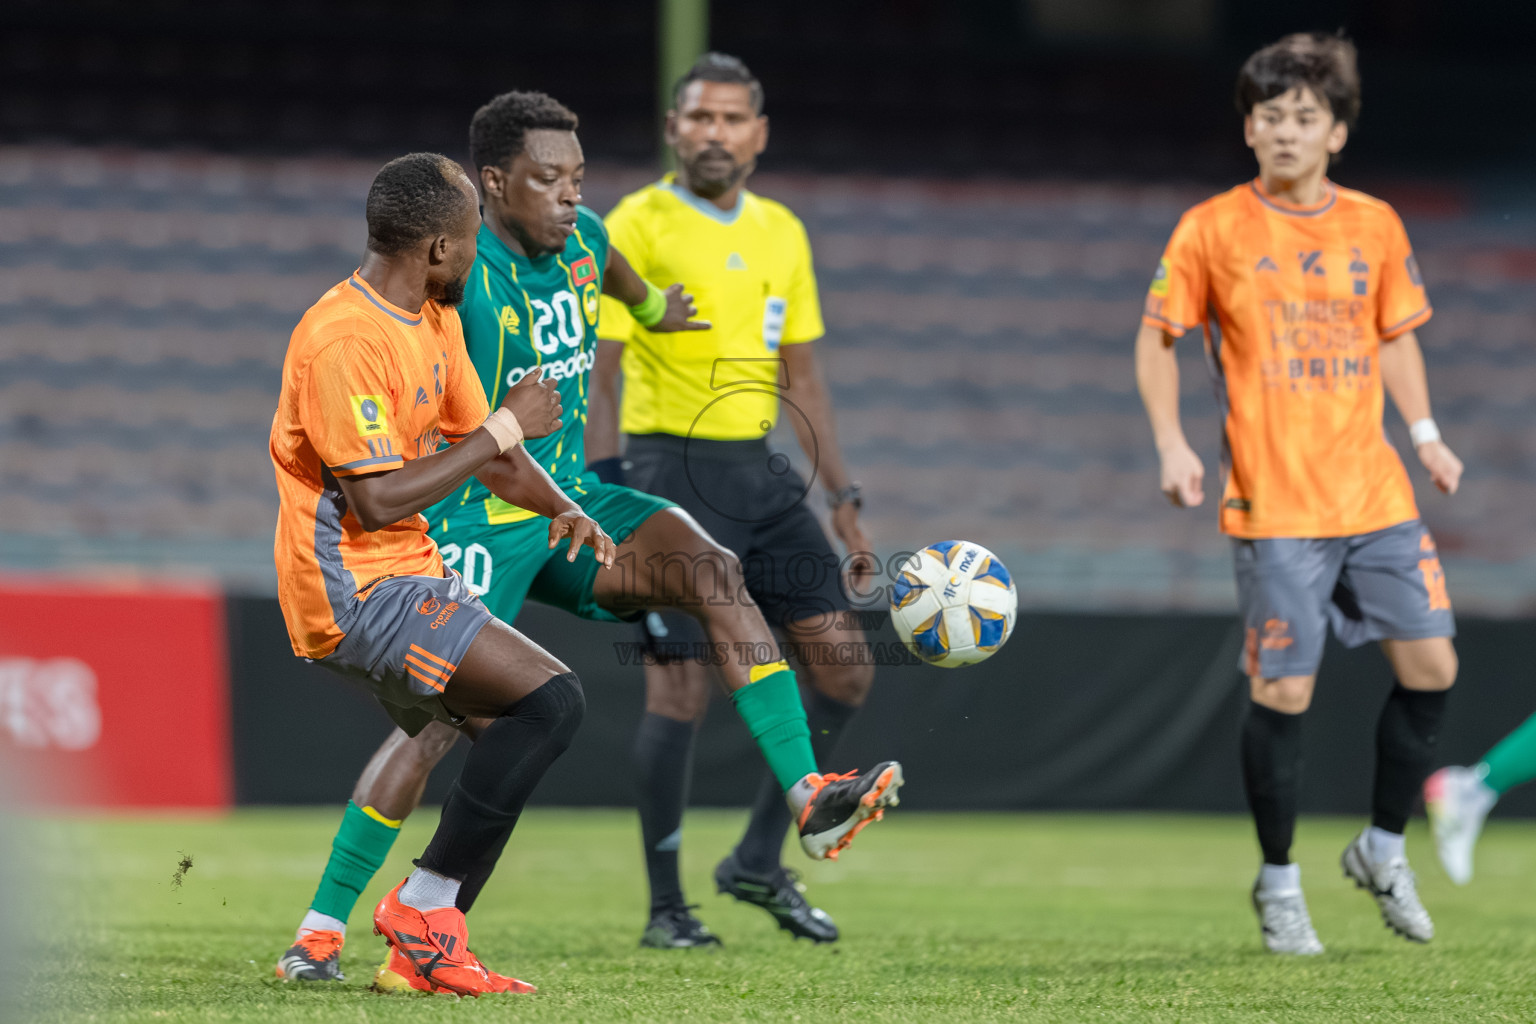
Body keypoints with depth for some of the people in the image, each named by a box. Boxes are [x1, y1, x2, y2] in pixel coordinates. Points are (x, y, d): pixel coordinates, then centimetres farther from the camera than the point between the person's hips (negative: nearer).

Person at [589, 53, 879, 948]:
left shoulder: (782, 233, 13)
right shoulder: (638, 226, -5)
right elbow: (598, 369, -9)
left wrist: (843, 497, 14)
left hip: (760, 470, 6)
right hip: (671, 469, -6)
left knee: (845, 668, 0)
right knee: (681, 686, -8)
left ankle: (759, 862, 13)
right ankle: (667, 907, 3)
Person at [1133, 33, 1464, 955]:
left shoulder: (1375, 225, 7)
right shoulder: (1213, 229, -3)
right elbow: (1158, 338, 3)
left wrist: (1425, 433, 12)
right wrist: (1173, 443, -9)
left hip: (1375, 492, 4)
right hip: (1276, 506, -4)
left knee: (1432, 664, -1)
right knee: (1284, 689, -6)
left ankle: (1383, 849, 19)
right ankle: (1279, 881, 12)